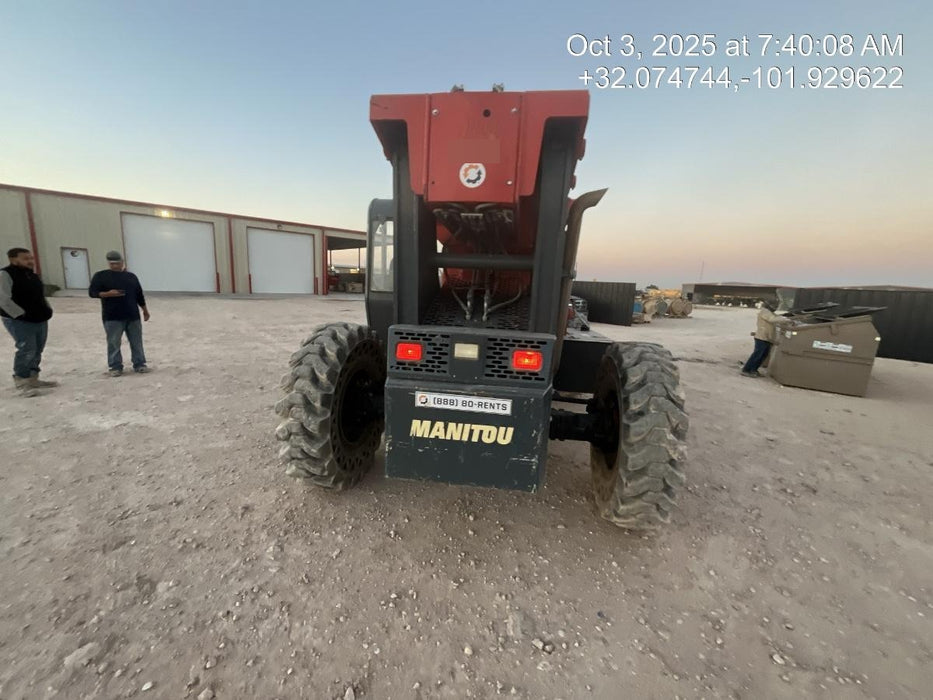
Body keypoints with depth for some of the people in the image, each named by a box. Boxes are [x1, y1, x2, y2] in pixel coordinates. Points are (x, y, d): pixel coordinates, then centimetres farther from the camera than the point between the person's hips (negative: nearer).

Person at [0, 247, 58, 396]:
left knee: (37, 351, 12)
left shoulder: (33, 275, 13)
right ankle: (21, 382, 2)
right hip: (19, 321, -8)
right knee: (27, 350, -11)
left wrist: (47, 311, 12)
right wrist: (21, 314, -19)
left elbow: (41, 296, 23)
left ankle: (32, 379, 22)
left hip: (41, 320, 8)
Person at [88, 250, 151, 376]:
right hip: (112, 318, -3)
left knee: (137, 342, 6)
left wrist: (145, 310, 16)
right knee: (114, 343, 1)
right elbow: (92, 292, -2)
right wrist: (108, 294, -20)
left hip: (133, 316, 3)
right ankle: (115, 367, 11)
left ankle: (139, 365, 14)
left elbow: (139, 295, 16)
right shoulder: (100, 276, 2)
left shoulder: (131, 276, 12)